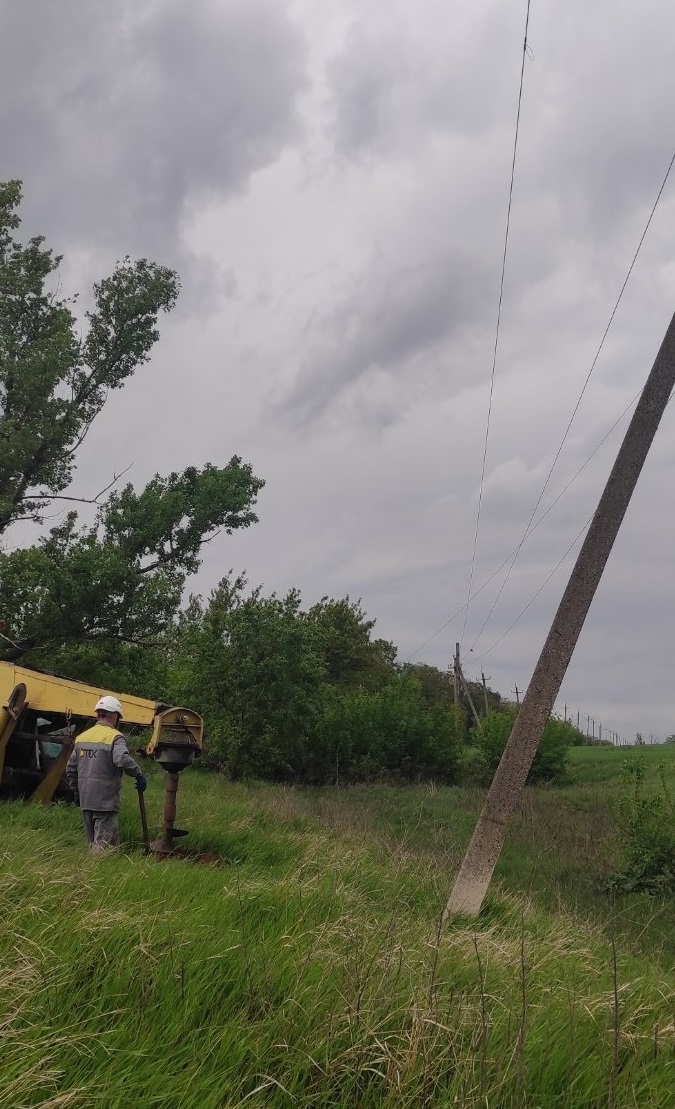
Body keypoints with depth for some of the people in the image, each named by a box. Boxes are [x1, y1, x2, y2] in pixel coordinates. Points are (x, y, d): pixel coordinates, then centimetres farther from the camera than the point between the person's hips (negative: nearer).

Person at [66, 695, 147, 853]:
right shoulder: (114, 736, -11)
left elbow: (70, 768, 16)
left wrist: (77, 792, 25)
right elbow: (122, 759, -29)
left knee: (93, 842, 17)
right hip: (106, 800, -7)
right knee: (104, 842, -3)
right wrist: (139, 774, -16)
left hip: (85, 800, 7)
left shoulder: (82, 736, 12)